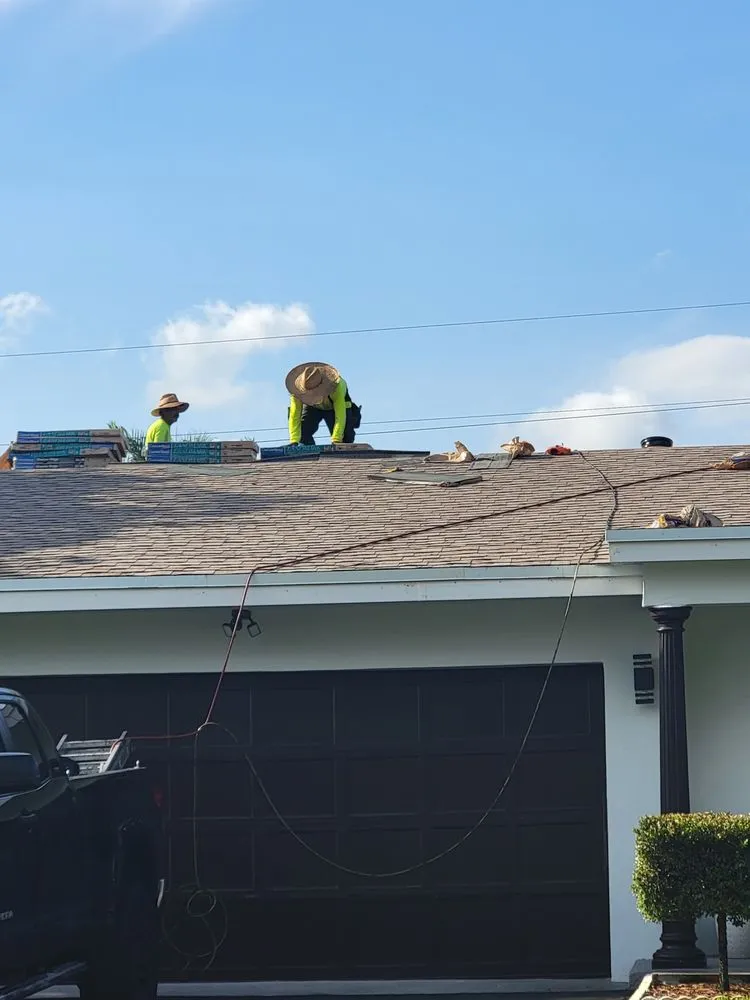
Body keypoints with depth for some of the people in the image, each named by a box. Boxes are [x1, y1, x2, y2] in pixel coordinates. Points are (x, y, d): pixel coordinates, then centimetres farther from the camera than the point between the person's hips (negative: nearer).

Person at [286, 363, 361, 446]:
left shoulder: (336, 386, -43)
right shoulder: (298, 389, -37)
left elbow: (340, 417, -46)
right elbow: (294, 416, -37)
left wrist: (336, 441, -54)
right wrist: (294, 441, -46)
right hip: (312, 407, 2)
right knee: (302, 433, -20)